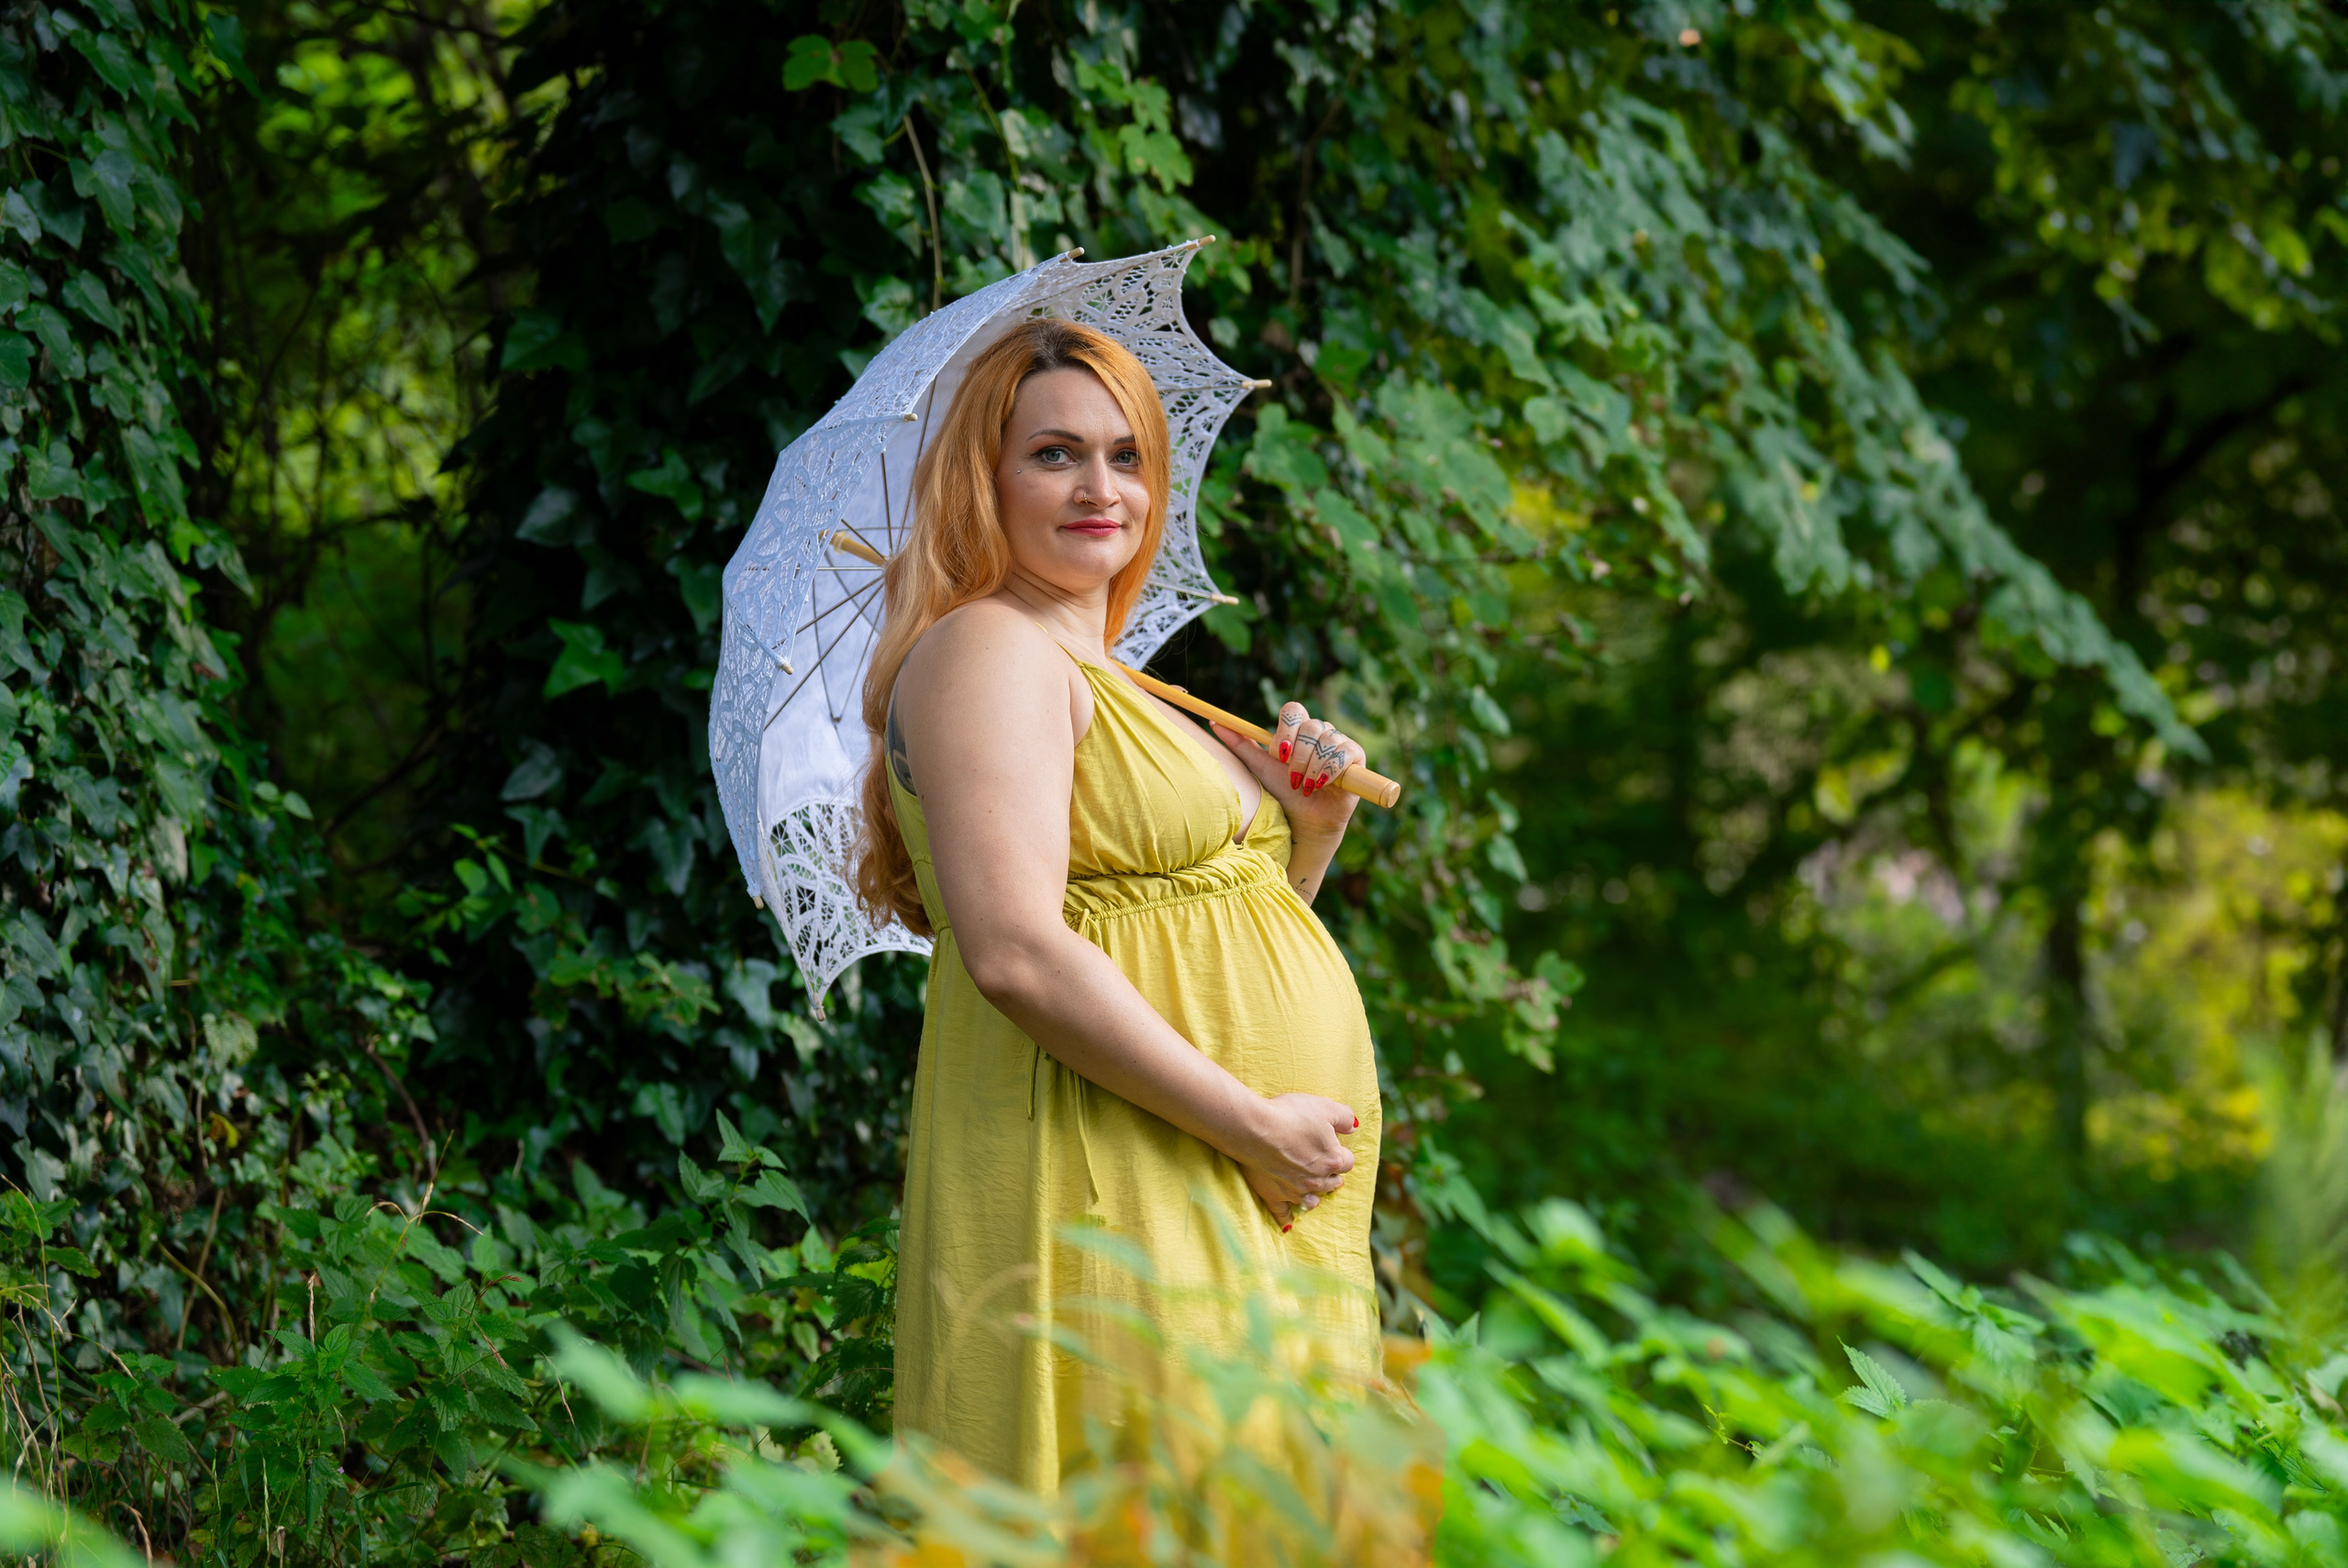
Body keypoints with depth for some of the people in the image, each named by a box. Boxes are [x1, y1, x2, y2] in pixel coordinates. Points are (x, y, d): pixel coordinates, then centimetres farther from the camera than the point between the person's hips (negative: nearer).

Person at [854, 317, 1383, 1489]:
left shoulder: (1116, 683, 21)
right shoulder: (989, 652, -9)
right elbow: (1017, 953, -21)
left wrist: (1311, 832, 9)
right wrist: (1252, 1126, -19)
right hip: (1102, 1191, -10)